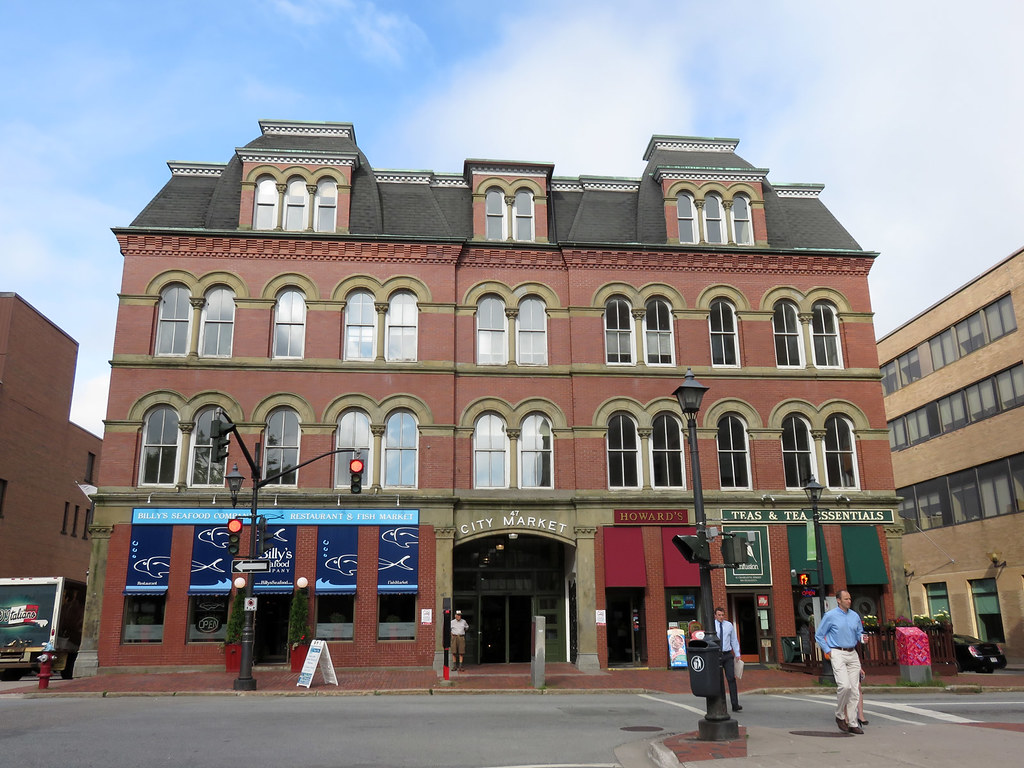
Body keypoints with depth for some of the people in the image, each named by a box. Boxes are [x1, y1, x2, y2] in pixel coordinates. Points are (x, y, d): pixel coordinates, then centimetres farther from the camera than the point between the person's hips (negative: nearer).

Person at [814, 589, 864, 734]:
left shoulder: (855, 616, 11)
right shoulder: (830, 616, -3)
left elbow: (859, 634, 26)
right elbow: (819, 636, 2)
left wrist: (863, 639, 6)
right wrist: (827, 651, -4)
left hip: (852, 654, 5)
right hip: (837, 653, -5)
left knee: (855, 689, 2)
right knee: (844, 685, -19)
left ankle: (852, 723, 9)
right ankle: (840, 716, 1)